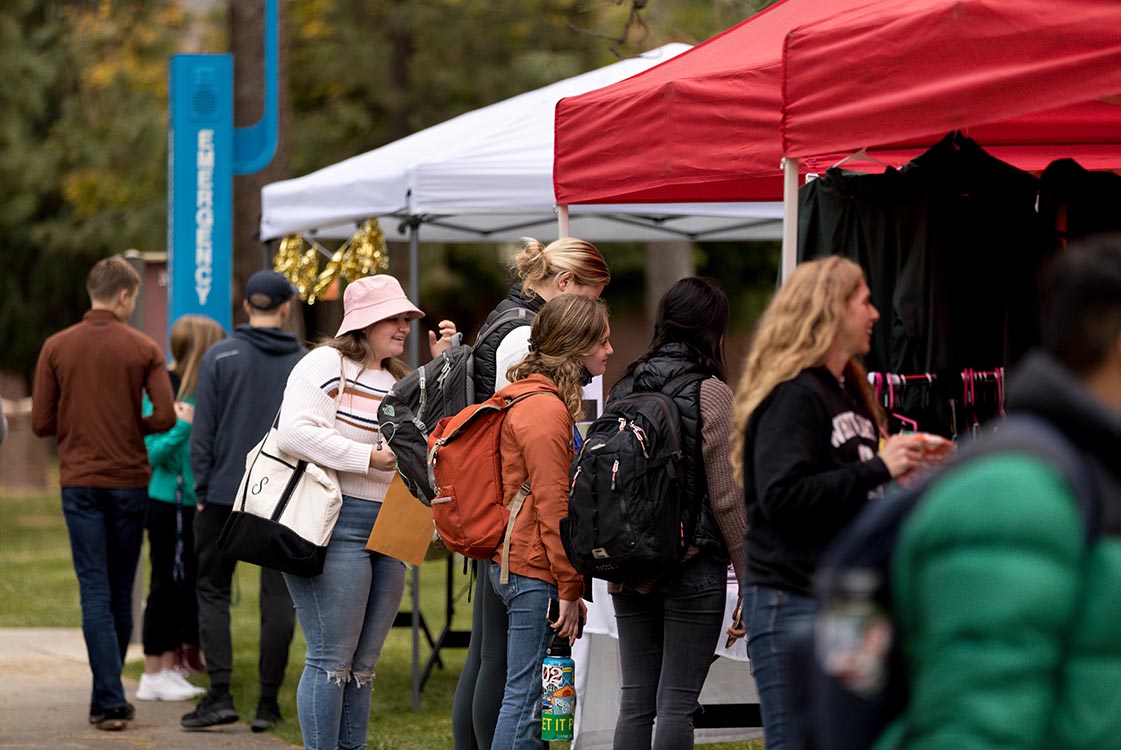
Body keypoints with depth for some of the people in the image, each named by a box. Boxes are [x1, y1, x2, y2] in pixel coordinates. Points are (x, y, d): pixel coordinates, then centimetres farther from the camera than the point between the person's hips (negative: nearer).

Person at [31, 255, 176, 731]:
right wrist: (133, 428, 10)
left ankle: (110, 701, -12)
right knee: (120, 592, 12)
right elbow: (165, 417, -10)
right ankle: (107, 697, 19)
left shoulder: (57, 348, 0)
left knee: (95, 592, -1)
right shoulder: (144, 350, -3)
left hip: (79, 482, 0)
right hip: (129, 481, 0)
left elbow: (42, 423, -1)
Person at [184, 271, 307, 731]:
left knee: (213, 590, 7)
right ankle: (268, 702, 5)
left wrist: (202, 492, 1)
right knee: (278, 597, 5)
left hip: (226, 494, -1)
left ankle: (220, 694, -4)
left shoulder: (220, 357, -1)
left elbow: (203, 430, -4)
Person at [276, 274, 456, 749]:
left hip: (389, 532, 9)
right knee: (332, 660, -8)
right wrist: (369, 458, -17)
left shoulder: (398, 380, 21)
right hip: (336, 526, -9)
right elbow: (295, 433, -18)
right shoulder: (326, 364, -6)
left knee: (362, 665, 11)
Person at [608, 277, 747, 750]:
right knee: (677, 702, -3)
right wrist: (750, 576, -4)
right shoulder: (710, 392, -9)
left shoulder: (626, 387, 7)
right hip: (694, 565, -5)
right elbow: (726, 495, -10)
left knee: (635, 701, 9)